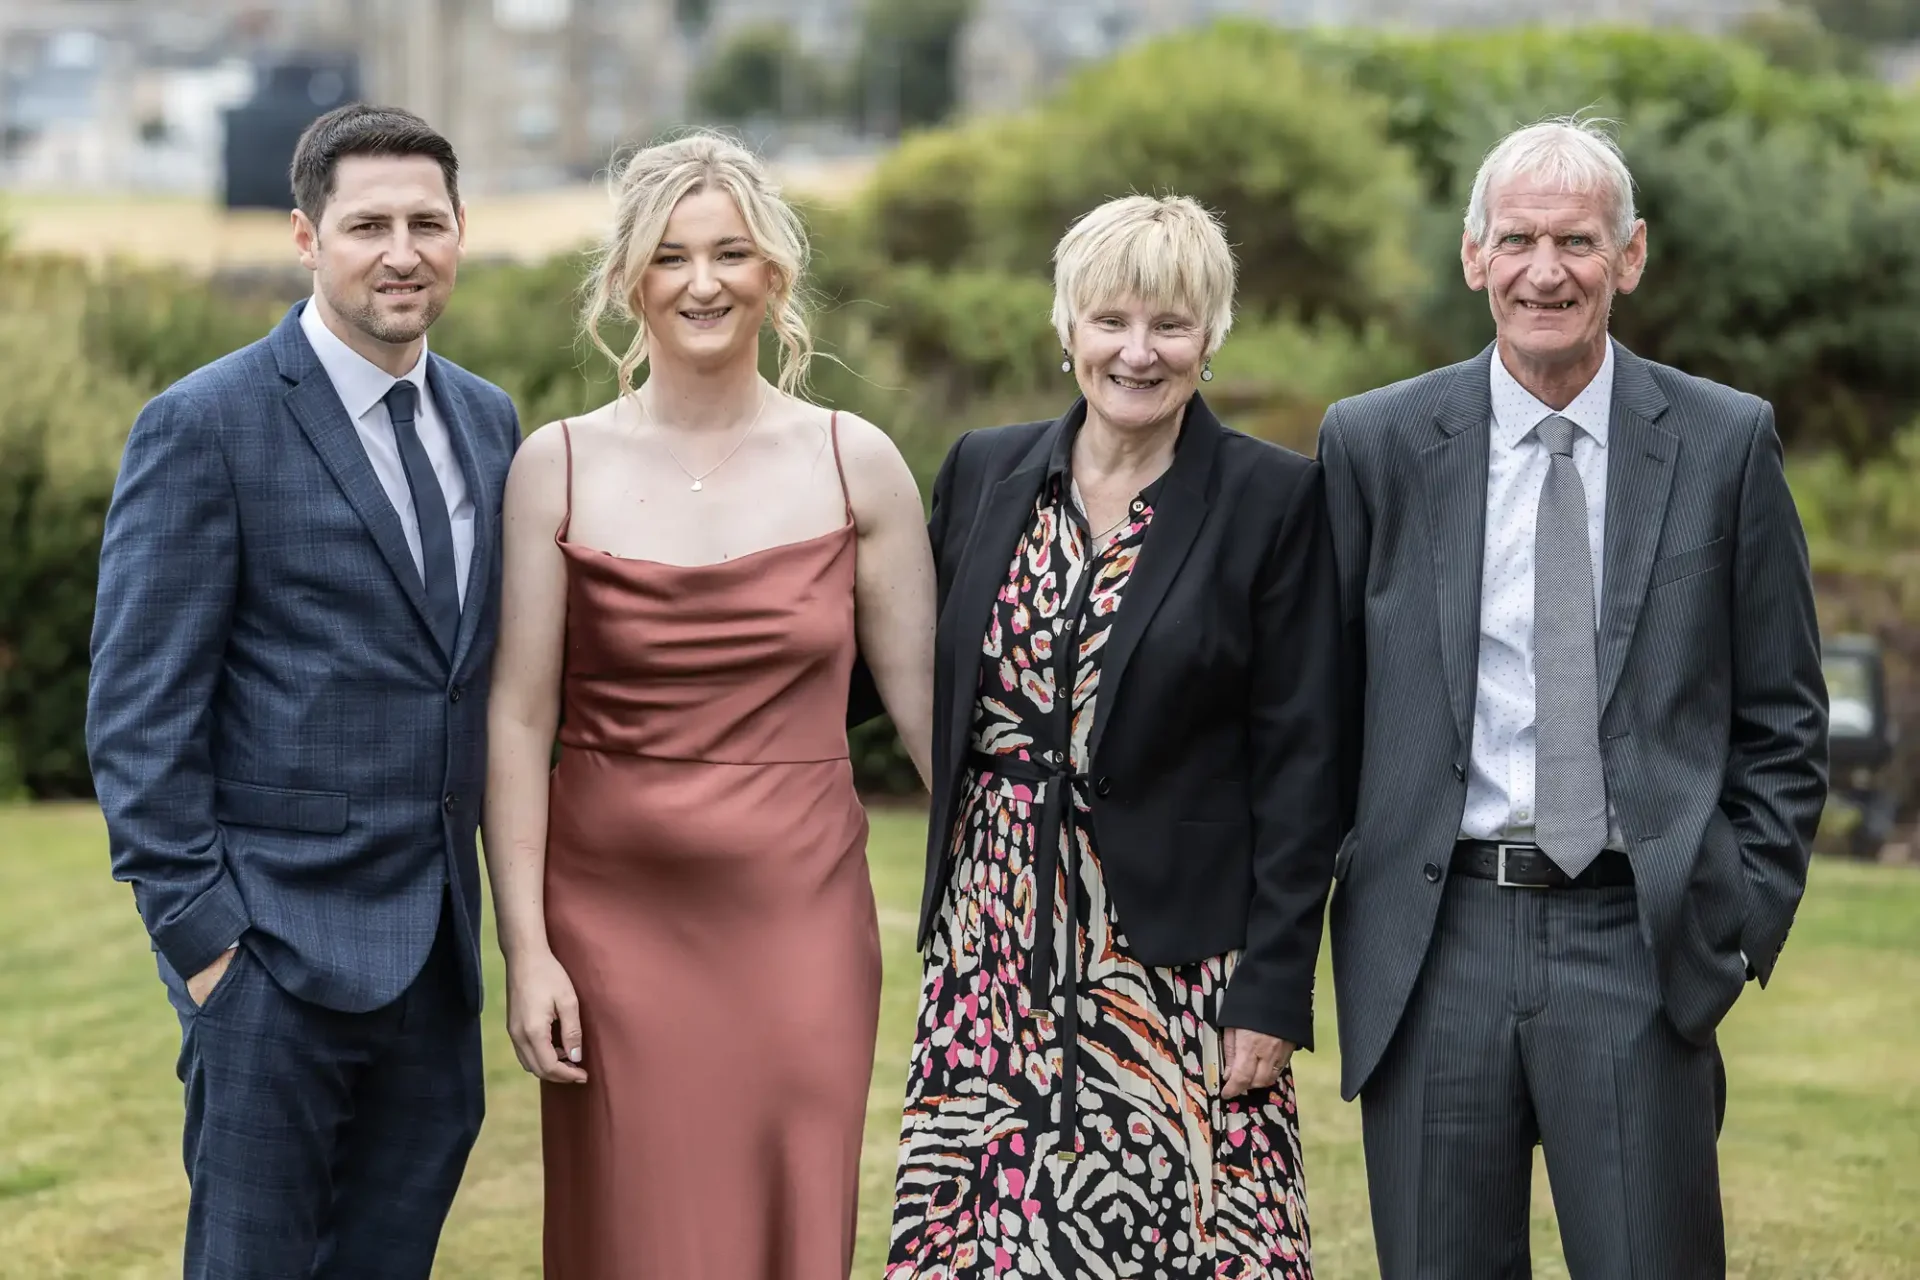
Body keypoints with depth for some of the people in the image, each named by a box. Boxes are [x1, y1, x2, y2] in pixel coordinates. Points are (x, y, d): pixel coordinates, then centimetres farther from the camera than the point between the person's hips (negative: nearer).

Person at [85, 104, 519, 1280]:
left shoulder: (488, 422, 12)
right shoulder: (206, 427, -8)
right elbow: (138, 710, -10)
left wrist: (503, 912, 9)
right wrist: (197, 932, -14)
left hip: (434, 952, 6)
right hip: (278, 941, -6)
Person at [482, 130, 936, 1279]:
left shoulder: (855, 464, 2)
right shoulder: (560, 468, 0)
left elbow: (925, 696, 6)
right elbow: (518, 719, 0)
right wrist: (525, 949, -5)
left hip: (800, 917, 0)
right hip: (615, 915, 0)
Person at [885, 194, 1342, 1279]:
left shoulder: (1275, 500, -3)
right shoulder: (986, 471, 8)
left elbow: (1299, 763, -5)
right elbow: (931, 684, 18)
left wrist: (1273, 990, -9)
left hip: (1176, 957, -3)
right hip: (994, 951, 4)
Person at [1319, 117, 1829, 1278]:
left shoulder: (1725, 444, 3)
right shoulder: (1374, 444, 4)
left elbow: (1784, 715, 8)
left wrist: (1751, 915, 1)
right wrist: (1319, 913, 4)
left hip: (1637, 937, -1)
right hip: (1435, 941, 1)